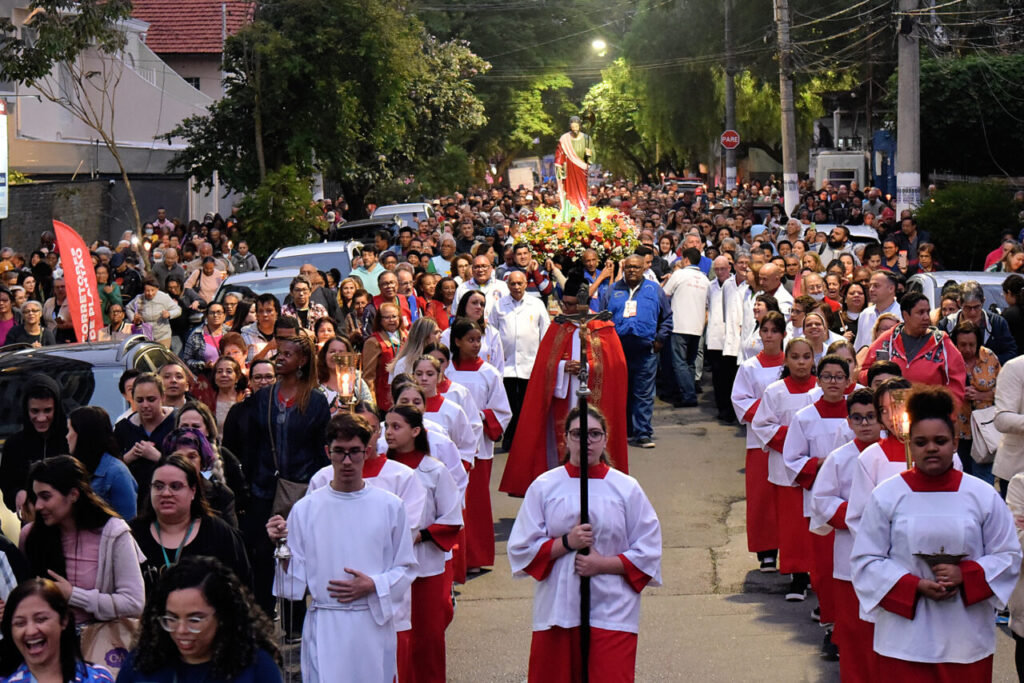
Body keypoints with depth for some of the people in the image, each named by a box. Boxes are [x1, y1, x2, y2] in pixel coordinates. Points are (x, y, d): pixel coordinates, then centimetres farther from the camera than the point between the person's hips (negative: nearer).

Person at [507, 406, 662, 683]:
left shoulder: (626, 488, 4)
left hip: (612, 611, -1)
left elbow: (648, 552, 2)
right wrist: (566, 543, -12)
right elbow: (521, 549, 2)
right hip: (556, 607, 1)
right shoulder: (543, 486, 5)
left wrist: (603, 564, -11)